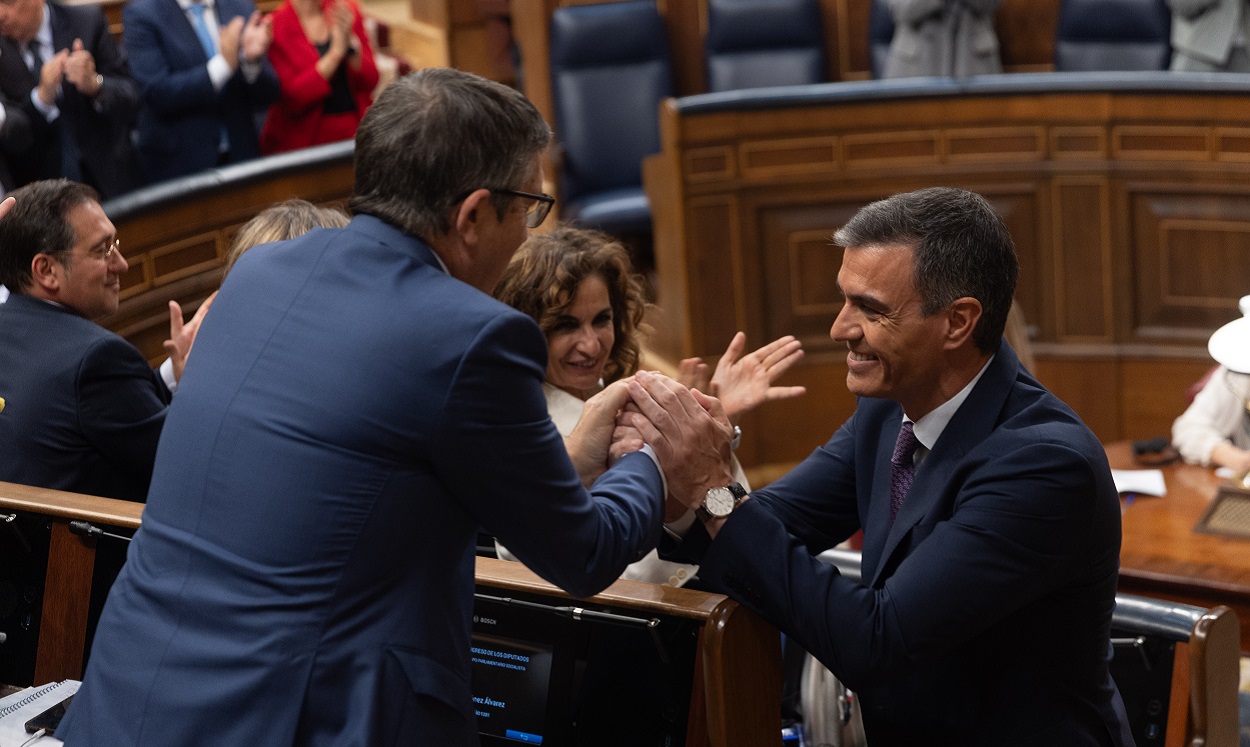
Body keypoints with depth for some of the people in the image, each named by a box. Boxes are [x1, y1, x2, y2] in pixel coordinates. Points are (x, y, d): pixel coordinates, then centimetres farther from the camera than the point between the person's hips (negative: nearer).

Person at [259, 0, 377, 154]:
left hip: (354, 133, 3)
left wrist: (350, 42, -13)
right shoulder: (274, 27, -6)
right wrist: (336, 53, -18)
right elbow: (292, 97, -15)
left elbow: (370, 82, 3)